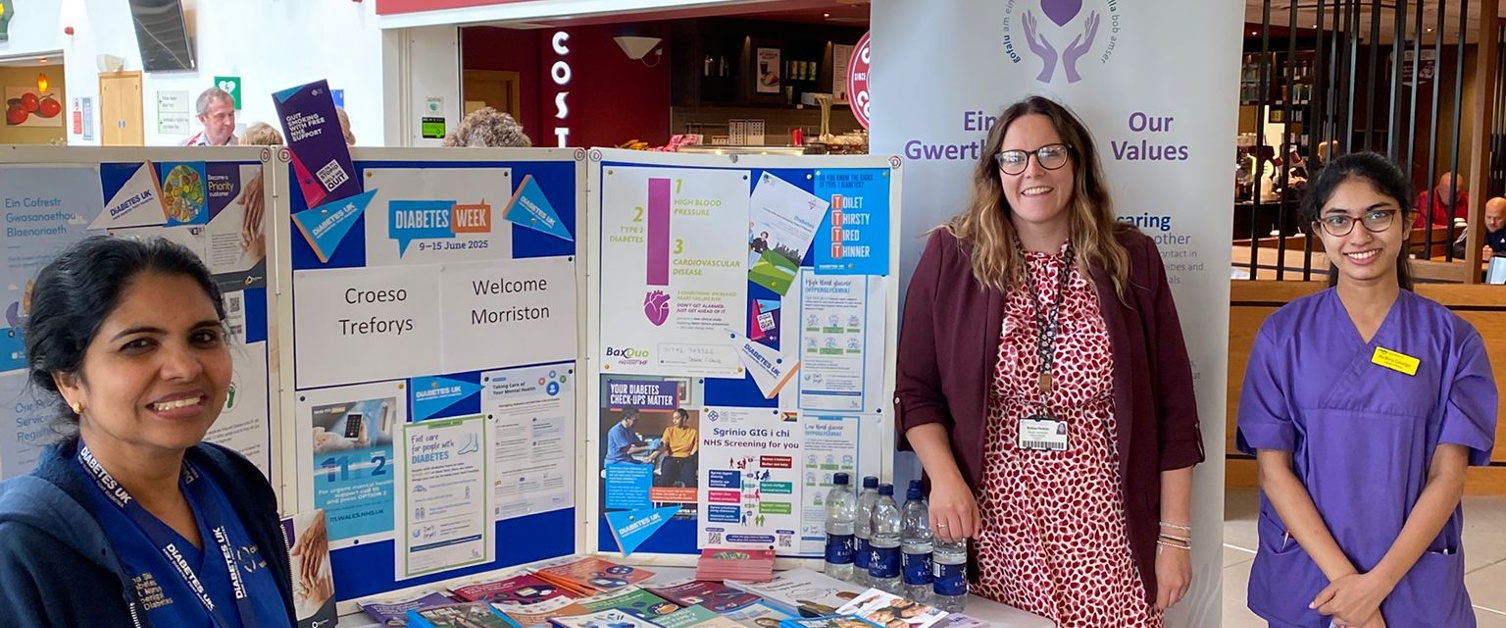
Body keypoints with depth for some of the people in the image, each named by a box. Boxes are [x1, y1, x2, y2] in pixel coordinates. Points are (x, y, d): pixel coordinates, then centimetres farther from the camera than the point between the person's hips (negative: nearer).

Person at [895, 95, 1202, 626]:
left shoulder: (1131, 260, 2)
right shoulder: (951, 257, 0)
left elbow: (1172, 408, 3)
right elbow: (916, 389, 5)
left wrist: (1175, 537, 2)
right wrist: (944, 477, -11)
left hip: (1104, 532, 1)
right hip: (991, 529, 0)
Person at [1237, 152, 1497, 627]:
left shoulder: (1452, 340, -3)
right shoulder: (1284, 334, -3)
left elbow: (1447, 475, -6)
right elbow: (1273, 468, -7)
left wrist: (1378, 583, -16)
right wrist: (1342, 575, -16)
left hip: (1416, 585, 0)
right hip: (1303, 581, 0)